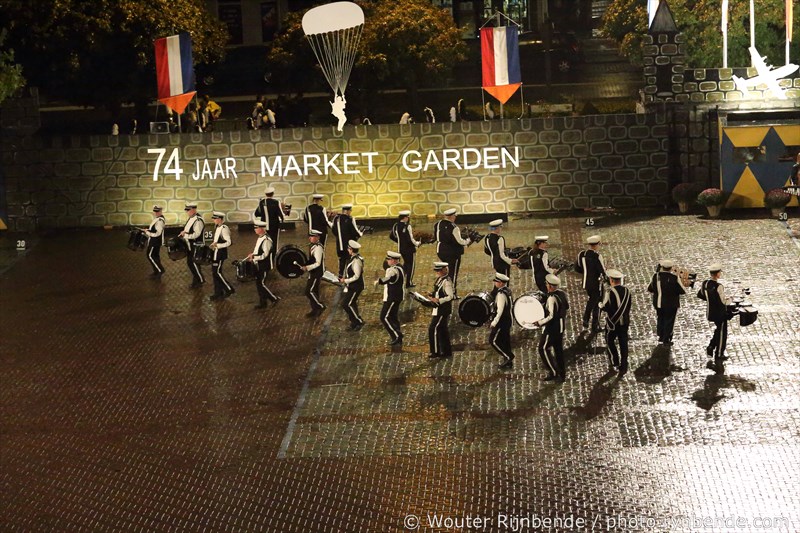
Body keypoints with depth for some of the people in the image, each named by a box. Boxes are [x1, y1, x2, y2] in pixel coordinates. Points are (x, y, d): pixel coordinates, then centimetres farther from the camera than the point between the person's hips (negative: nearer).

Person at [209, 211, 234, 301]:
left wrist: (217, 245, -28)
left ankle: (229, 289, 5)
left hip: (220, 253, -10)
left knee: (217, 272, -8)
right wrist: (213, 244, 9)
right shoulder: (217, 228, 10)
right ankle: (218, 293, 20)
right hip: (215, 253, 10)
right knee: (214, 273, 11)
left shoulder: (224, 229, -17)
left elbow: (228, 242, -21)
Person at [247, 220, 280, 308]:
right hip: (259, 265, 10)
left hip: (265, 266, -10)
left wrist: (253, 256, -23)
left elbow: (265, 255, -24)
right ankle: (262, 303, 20)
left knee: (261, 284, -7)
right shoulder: (260, 238, 10)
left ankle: (275, 299, 6)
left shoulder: (266, 240, -20)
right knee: (258, 284, 12)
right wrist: (252, 255, 4)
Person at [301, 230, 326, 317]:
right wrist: (305, 265, 7)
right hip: (313, 273, 10)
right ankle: (315, 310, 23)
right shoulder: (313, 246, 10)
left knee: (310, 291, -10)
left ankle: (320, 306, 1)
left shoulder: (318, 248, -21)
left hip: (316, 273, -10)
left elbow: (317, 263, -25)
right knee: (313, 291, 14)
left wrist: (307, 267, -31)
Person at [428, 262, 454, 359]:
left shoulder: (447, 282, -18)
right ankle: (446, 351, 21)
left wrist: (438, 300, -25)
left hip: (443, 310, -10)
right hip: (438, 310, 10)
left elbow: (450, 296, -21)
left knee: (433, 329, -8)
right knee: (442, 330, 14)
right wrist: (433, 297, 6)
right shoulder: (439, 280, 11)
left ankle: (436, 352, -1)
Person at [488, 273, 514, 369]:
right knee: (505, 341, 15)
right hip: (507, 320, 10)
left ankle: (508, 357, 0)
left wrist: (494, 322, -21)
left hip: (502, 321, -10)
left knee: (493, 340, -2)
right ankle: (508, 362, 21)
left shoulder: (501, 294, -23)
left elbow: (500, 310, -26)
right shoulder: (507, 290, 7)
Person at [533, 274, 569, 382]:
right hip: (561, 327, 9)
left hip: (552, 328, -9)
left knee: (544, 349, 4)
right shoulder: (562, 294, 1)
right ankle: (562, 374, 23)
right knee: (558, 350, 16)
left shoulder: (552, 298, -25)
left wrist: (540, 322, -19)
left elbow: (551, 316, -27)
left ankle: (553, 372, 5)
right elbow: (567, 306, 17)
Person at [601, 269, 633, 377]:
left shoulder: (610, 292, -20)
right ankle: (623, 367, 14)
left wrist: (600, 304, 5)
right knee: (623, 344, 10)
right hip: (625, 321, 5)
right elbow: (628, 306, 6)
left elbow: (605, 307, -17)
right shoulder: (626, 290, -3)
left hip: (613, 322, -5)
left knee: (610, 341, 13)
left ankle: (614, 363, 11)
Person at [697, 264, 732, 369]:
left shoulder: (705, 284, -4)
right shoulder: (718, 286, -26)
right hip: (720, 313, -7)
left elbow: (700, 295, 9)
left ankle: (710, 348, 24)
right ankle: (718, 356, 16)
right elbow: (723, 301, -23)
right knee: (722, 334, 8)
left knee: (718, 330, 28)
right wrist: (729, 299, -3)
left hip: (710, 312, 7)